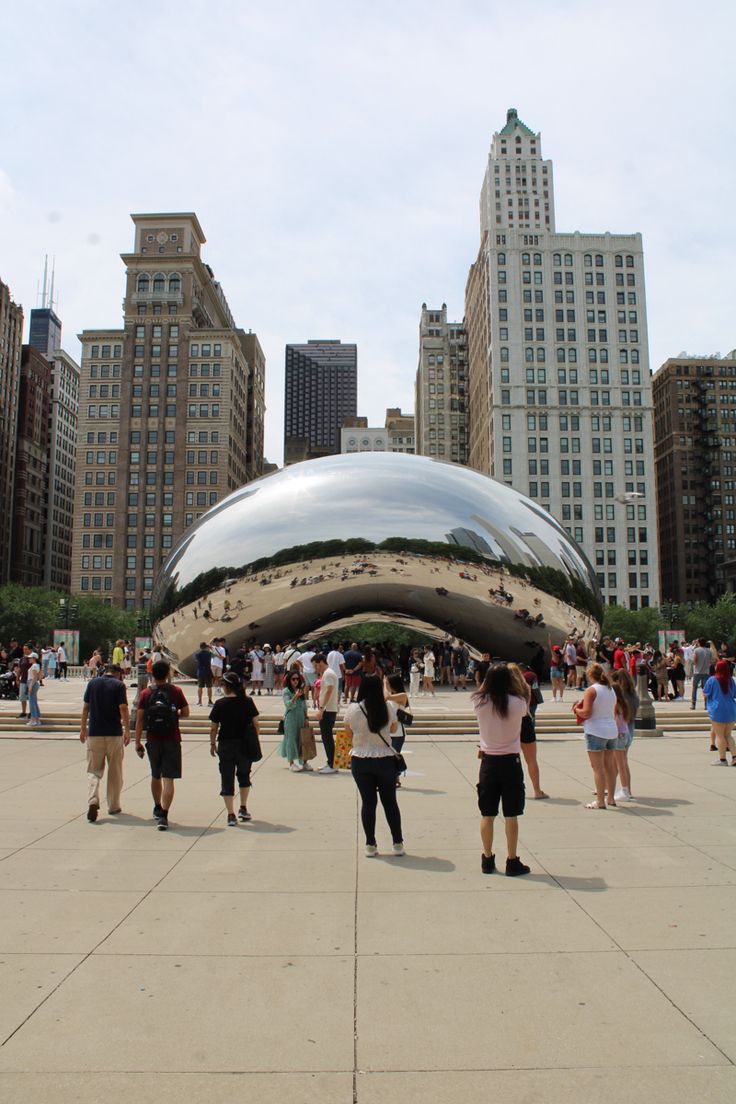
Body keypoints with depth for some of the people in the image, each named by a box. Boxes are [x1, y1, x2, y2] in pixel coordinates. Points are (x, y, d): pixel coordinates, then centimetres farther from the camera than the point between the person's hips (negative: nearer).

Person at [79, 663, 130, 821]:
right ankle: (113, 806, 18)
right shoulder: (119, 685, -5)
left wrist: (83, 729, 16)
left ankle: (93, 801, -16)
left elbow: (85, 707, 7)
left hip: (94, 733, 2)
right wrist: (127, 730, -6)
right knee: (115, 771, 12)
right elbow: (123, 709, -11)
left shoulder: (92, 683, 5)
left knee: (93, 771, 6)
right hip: (114, 733, -2)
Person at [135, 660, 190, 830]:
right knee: (168, 779, -3)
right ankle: (163, 815, -13)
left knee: (155, 776, 21)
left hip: (153, 741, 3)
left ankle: (157, 809, 37)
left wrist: (137, 742, 1)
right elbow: (185, 712, -1)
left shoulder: (146, 694, -1)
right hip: (171, 740, -2)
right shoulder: (176, 691, -5)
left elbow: (139, 719, -4)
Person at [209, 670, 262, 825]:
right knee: (244, 776, 23)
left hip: (226, 745, -2)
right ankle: (243, 809, 25)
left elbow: (213, 727, -4)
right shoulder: (248, 701, -3)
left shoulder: (220, 704, -8)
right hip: (245, 745, 3)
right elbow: (255, 723, 0)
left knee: (227, 779, 5)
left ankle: (231, 815, 2)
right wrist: (255, 742, 11)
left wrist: (213, 744, 10)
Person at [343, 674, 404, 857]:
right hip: (385, 760, 0)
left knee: (368, 802, 9)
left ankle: (370, 845, 12)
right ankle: (398, 843, 19)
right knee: (390, 802, 13)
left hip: (360, 761, 0)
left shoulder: (352, 709, -8)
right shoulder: (389, 707, -9)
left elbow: (349, 732, 6)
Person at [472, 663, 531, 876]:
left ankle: (487, 859, 19)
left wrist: (490, 678, 14)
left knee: (487, 815, 11)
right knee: (511, 815, 7)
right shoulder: (517, 703, -14)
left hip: (488, 761, 2)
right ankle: (512, 861, 14)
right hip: (511, 762, -2)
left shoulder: (479, 702, -9)